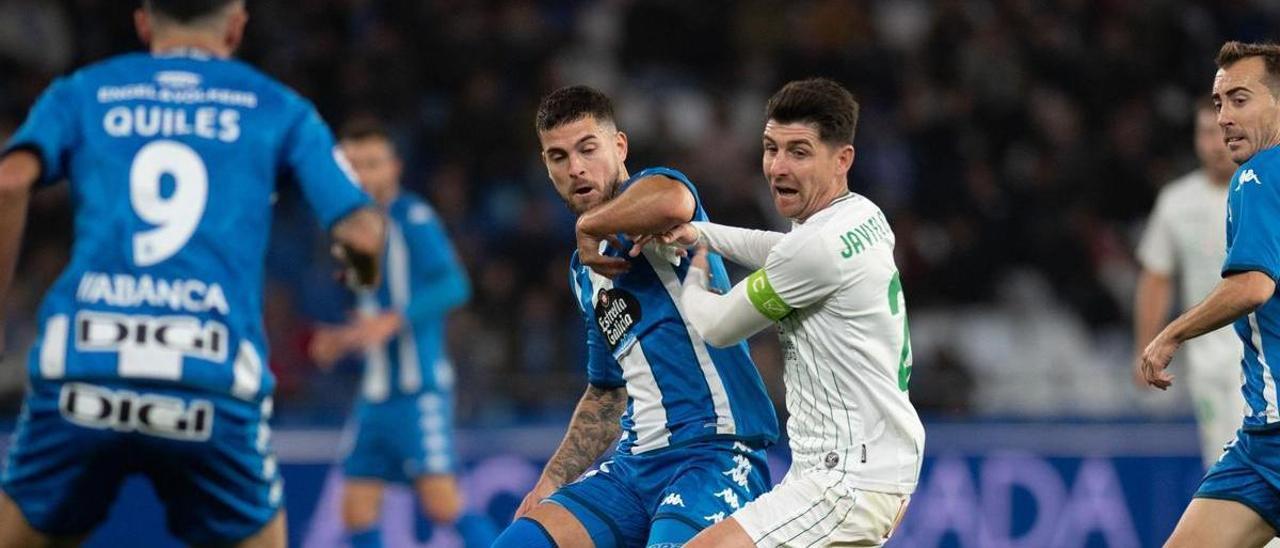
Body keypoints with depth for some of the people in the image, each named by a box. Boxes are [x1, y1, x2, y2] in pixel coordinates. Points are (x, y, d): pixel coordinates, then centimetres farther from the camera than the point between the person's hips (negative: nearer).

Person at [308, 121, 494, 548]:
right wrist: (344, 341, 11)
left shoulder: (414, 218, -8)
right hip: (376, 395, 8)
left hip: (419, 388, -8)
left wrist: (393, 320, -30)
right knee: (358, 512, 4)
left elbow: (454, 285, -21)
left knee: (443, 506, -17)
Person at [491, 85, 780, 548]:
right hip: (637, 458, 8)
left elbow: (673, 202, -33)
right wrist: (549, 486, 24)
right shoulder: (585, 269, 21)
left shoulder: (650, 189, -4)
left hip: (715, 452, -8)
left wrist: (589, 225, -16)